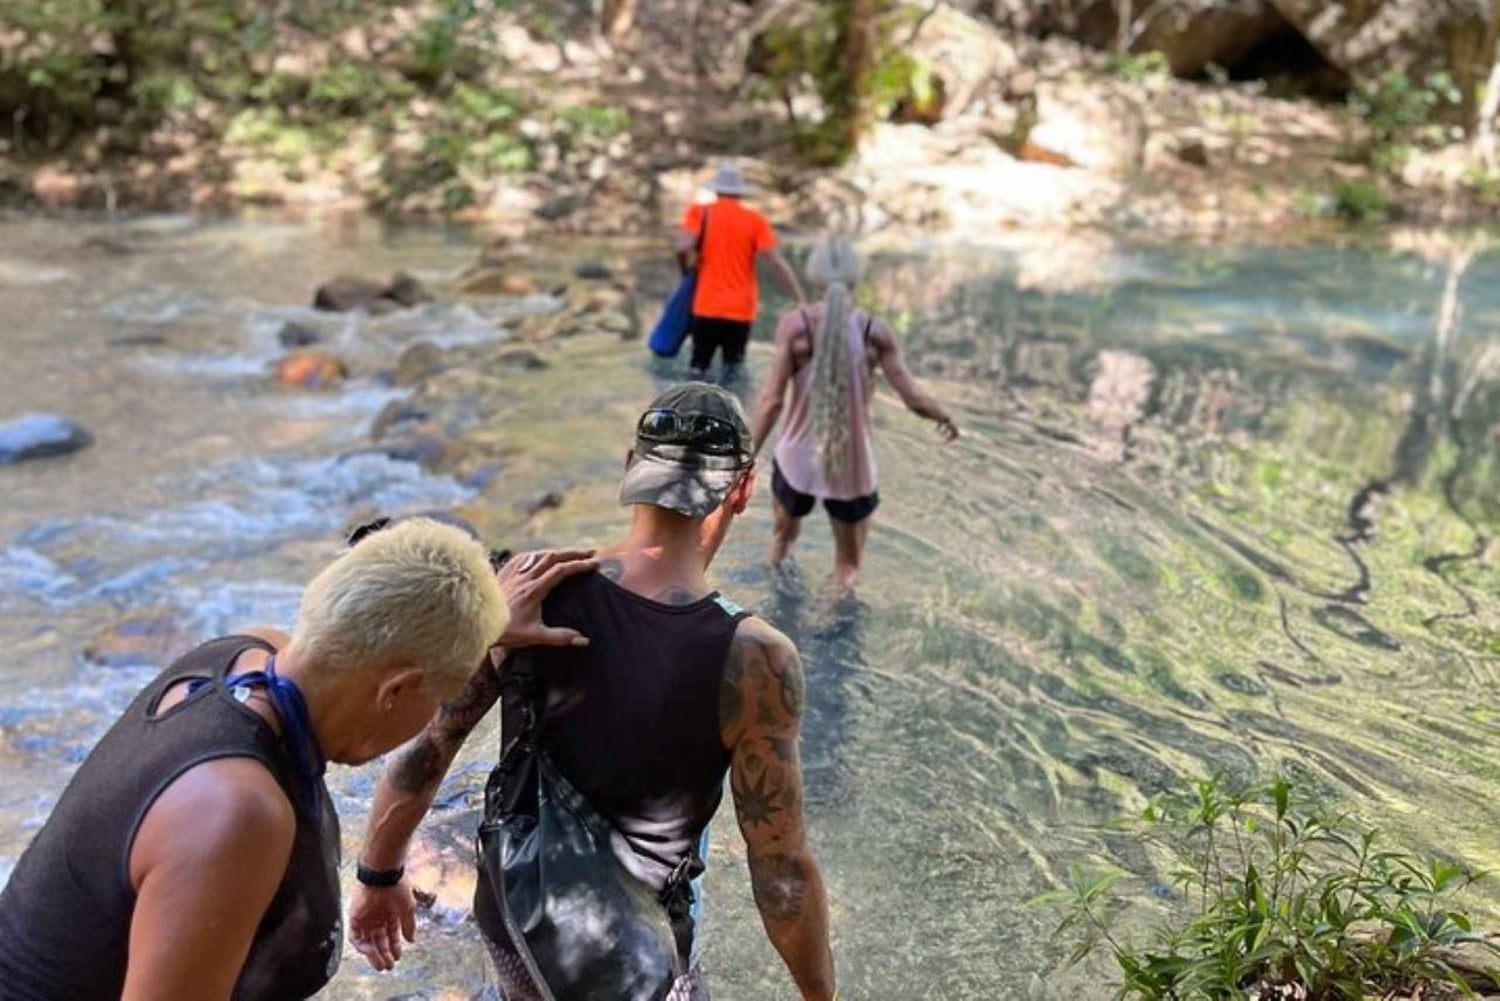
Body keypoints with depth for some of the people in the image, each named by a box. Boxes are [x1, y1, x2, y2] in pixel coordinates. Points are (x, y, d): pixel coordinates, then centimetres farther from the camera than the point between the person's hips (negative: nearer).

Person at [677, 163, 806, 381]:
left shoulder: (700, 213, 1)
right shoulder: (755, 220, 1)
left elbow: (683, 247, -14)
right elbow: (775, 262, -7)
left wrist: (690, 265, 8)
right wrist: (800, 299, -6)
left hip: (706, 308, 0)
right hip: (741, 311, 0)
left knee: (698, 368, 8)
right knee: (733, 368, 10)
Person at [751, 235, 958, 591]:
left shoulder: (795, 325, -13)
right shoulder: (876, 333, -10)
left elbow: (773, 400, -17)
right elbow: (914, 400, -8)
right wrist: (946, 419, 13)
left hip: (799, 460, 0)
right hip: (853, 466, 0)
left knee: (784, 532, 29)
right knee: (848, 568, 18)